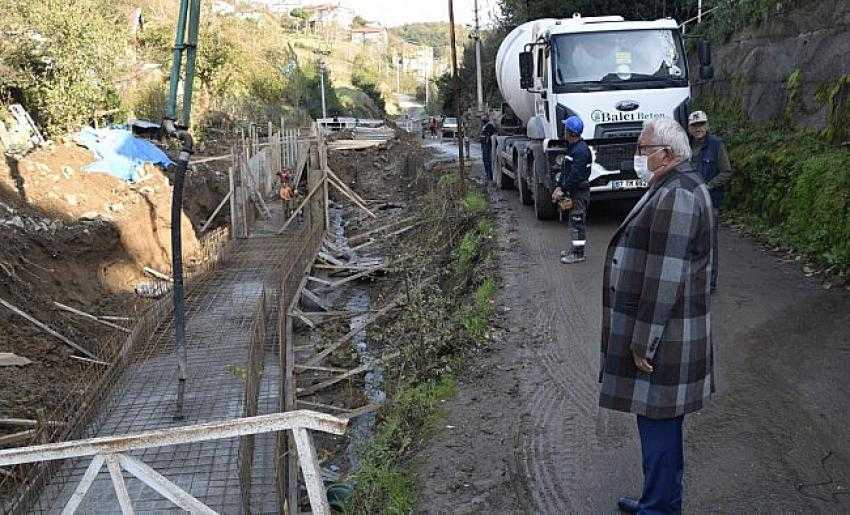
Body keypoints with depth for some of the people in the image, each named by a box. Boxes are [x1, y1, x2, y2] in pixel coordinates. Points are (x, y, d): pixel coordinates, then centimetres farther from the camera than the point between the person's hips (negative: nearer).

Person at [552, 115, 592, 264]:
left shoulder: (581, 150, -20)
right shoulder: (572, 147, 14)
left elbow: (575, 175, -24)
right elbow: (566, 169, 17)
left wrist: (563, 190, -20)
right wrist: (559, 186, 8)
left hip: (580, 192, -10)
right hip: (573, 191, 10)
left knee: (578, 222, -5)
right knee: (574, 221, 17)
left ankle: (578, 254, -1)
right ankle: (574, 249, 27)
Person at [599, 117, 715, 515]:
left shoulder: (675, 197, -22)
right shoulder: (680, 187, 13)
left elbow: (664, 280, -25)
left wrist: (643, 343, -20)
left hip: (662, 336, -11)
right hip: (667, 332, 11)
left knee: (658, 423, 1)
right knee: (662, 422, 20)